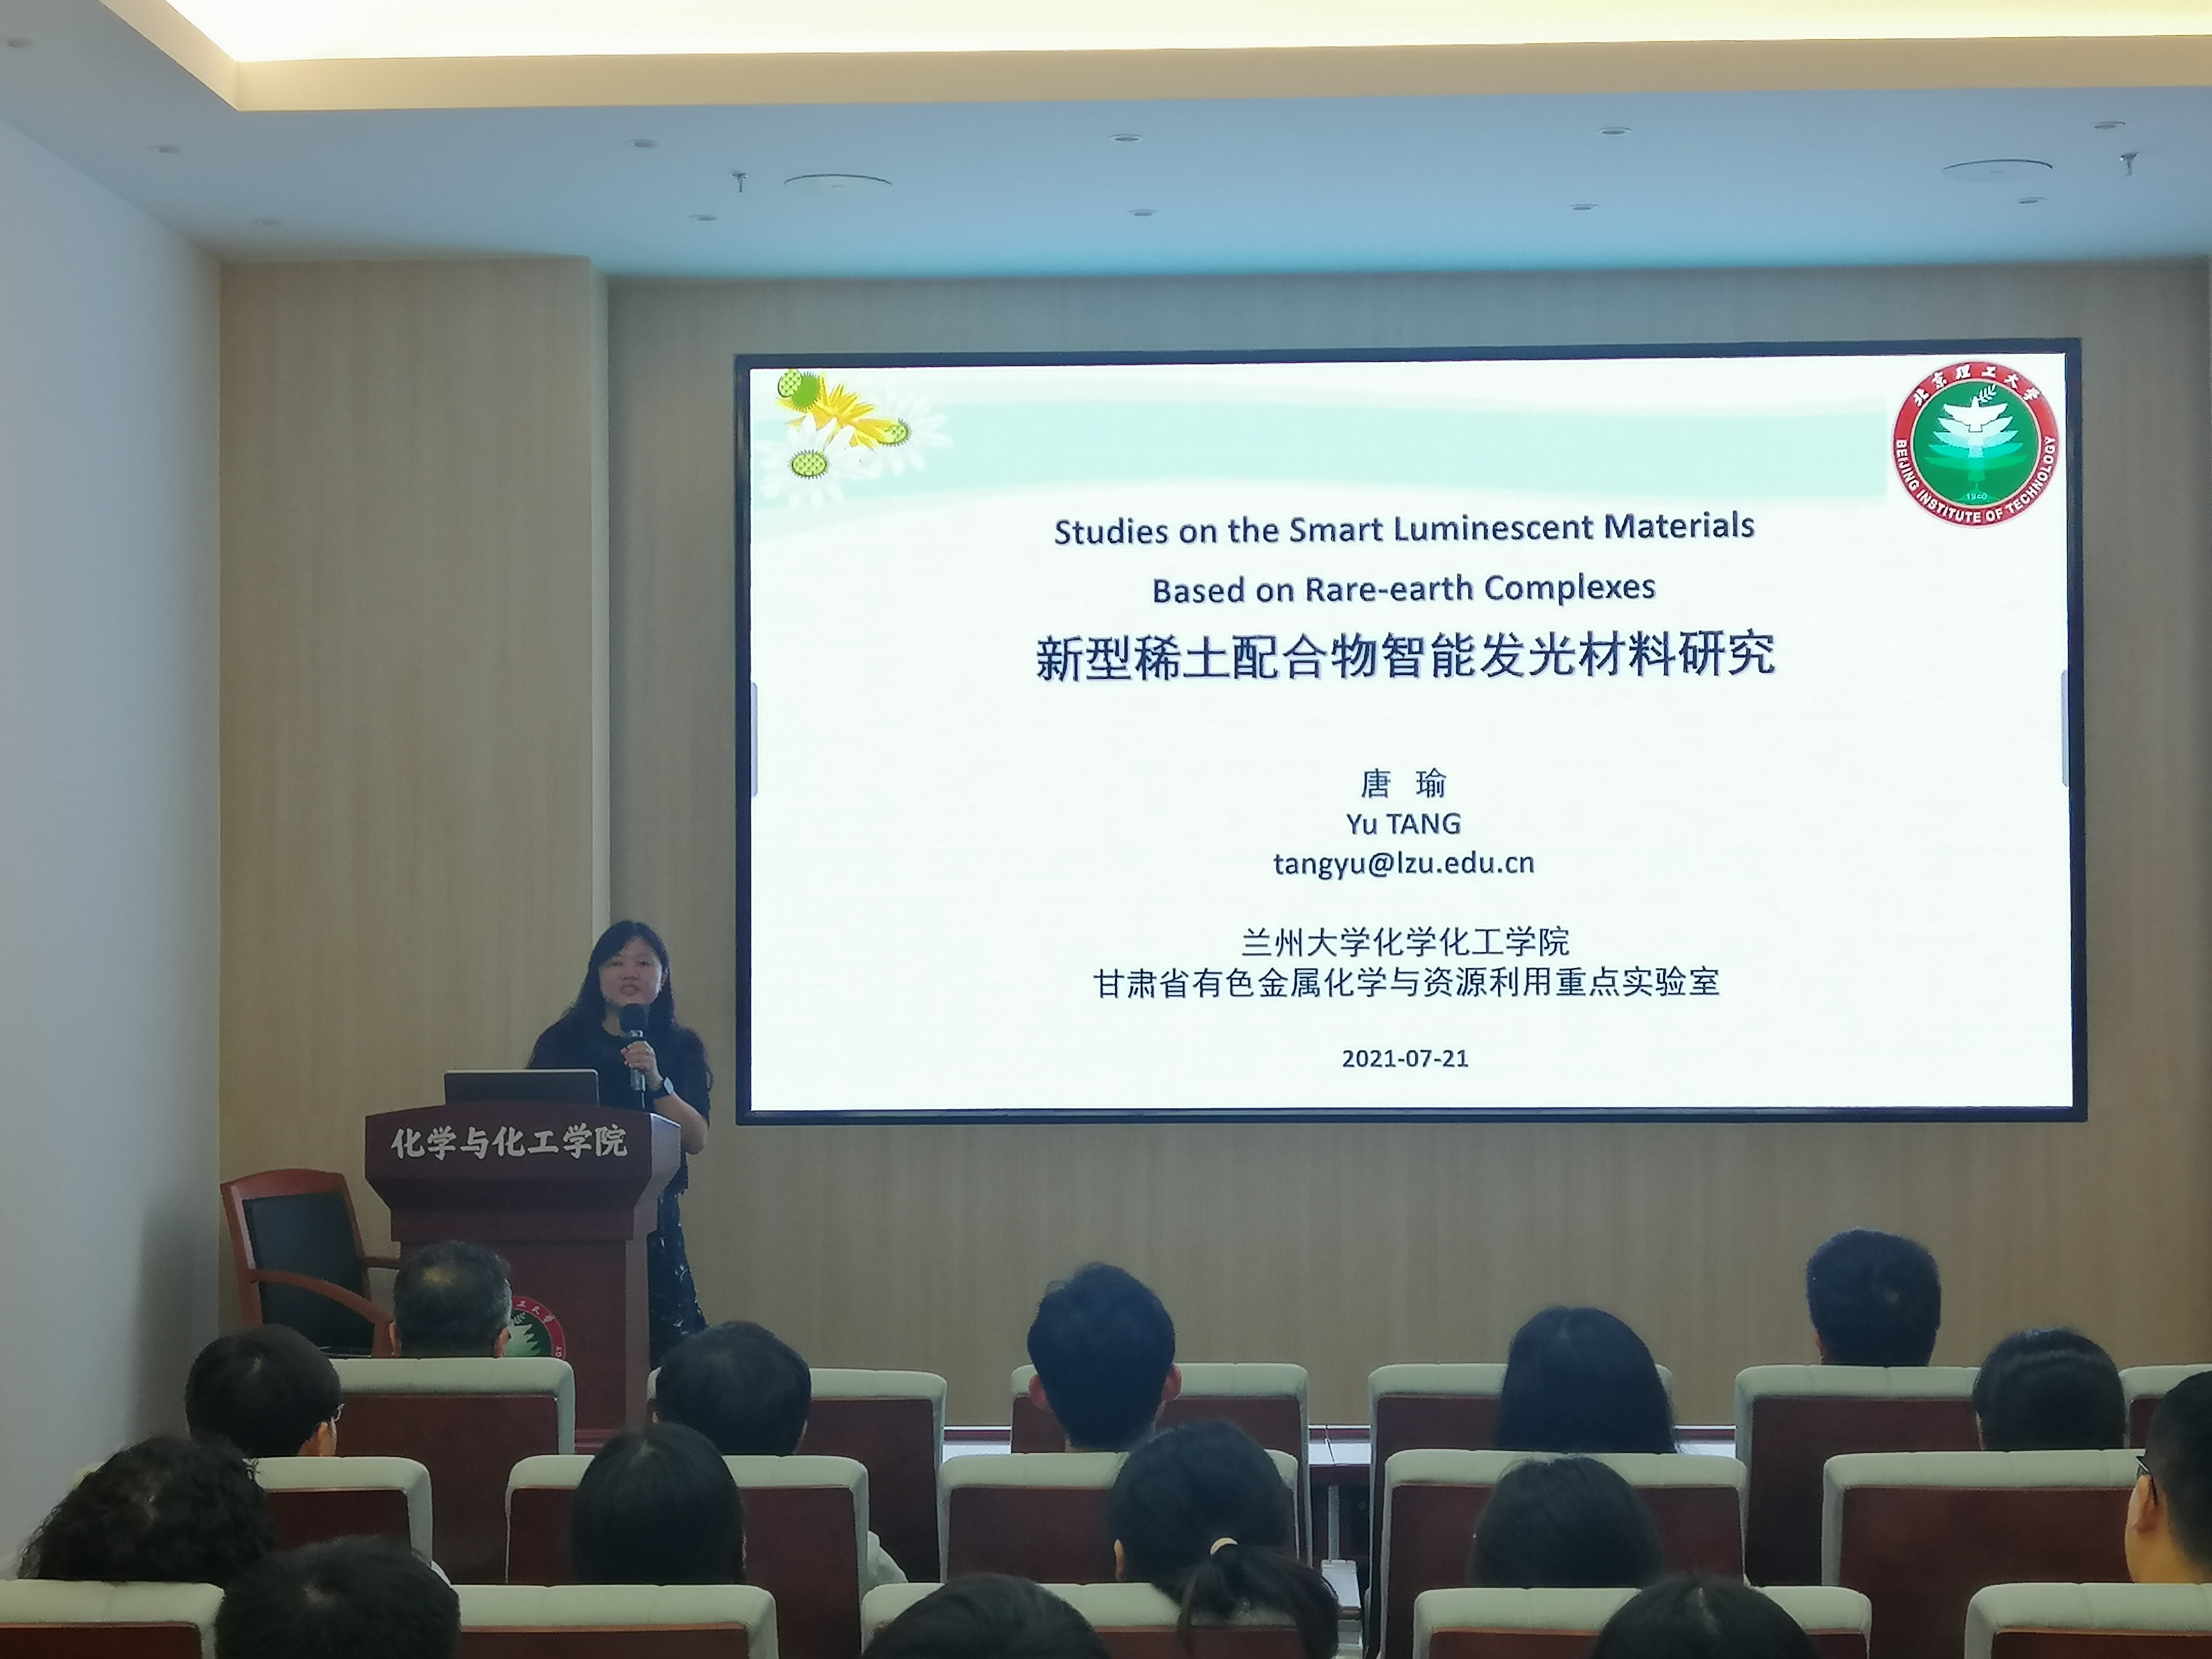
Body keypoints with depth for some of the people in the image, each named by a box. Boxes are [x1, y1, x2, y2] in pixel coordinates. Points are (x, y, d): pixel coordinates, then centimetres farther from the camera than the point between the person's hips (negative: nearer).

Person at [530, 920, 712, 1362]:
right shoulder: (562, 1042, 6)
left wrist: (656, 1081, -16)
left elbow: (697, 1140, -2)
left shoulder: (681, 1048, 8)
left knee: (671, 1350, -7)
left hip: (652, 1215, 1)